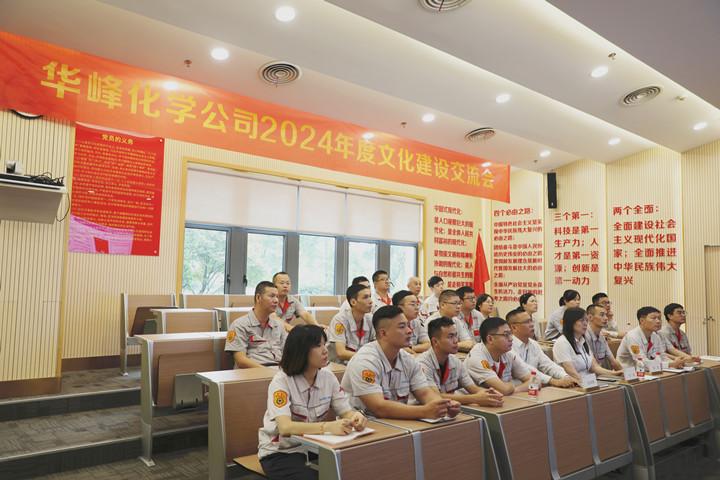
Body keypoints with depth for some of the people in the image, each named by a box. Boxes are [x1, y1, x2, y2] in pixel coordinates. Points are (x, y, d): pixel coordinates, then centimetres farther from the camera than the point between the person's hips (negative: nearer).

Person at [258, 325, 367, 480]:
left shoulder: (328, 377, -5)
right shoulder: (281, 381, -20)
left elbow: (346, 411, -4)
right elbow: (285, 427, -32)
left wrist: (356, 416, -29)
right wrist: (328, 426, -46)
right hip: (279, 452, -4)